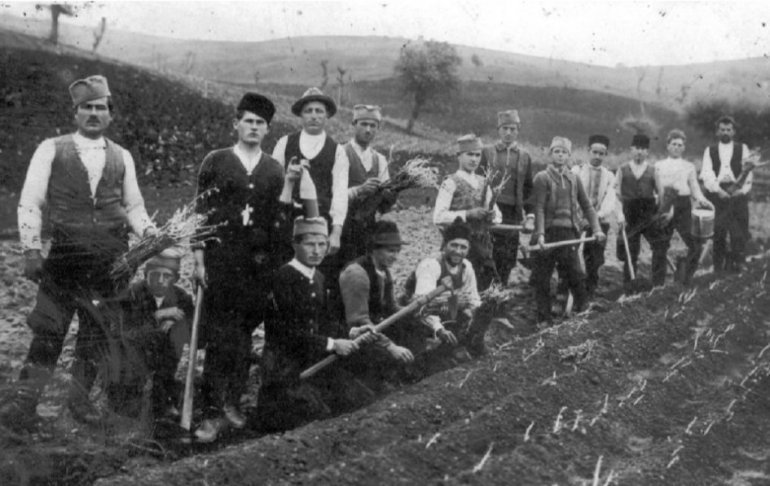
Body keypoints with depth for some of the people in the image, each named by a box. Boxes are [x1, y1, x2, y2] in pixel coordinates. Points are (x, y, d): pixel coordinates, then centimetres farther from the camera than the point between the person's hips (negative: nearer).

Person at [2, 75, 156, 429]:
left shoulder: (121, 157, 12)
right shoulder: (51, 150, 4)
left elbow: (134, 206, 19)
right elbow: (29, 203, 1)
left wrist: (149, 232, 0)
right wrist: (32, 251, -7)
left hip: (113, 257, 3)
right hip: (65, 254, -3)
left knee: (97, 331, 7)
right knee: (48, 328, -6)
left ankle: (80, 397, 21)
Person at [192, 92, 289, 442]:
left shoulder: (275, 170, 12)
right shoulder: (216, 162, 5)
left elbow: (278, 221, 14)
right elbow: (201, 212, 3)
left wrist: (275, 264, 9)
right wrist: (199, 259, -3)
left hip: (259, 263, 3)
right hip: (220, 259, -2)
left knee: (244, 335, 4)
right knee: (219, 337, -7)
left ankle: (232, 402, 16)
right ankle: (213, 411, -4)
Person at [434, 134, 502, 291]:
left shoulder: (483, 183, 16)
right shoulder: (451, 183, -4)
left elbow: (497, 215, 21)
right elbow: (438, 217, -13)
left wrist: (492, 216, -3)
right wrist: (468, 214, -19)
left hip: (483, 247, 6)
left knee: (484, 288, 6)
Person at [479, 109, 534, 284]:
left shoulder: (524, 156, 12)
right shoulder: (487, 152, 6)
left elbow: (528, 188, 13)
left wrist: (530, 213, 4)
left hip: (513, 213, 2)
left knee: (508, 259, 1)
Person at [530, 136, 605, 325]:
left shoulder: (573, 179, 12)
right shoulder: (542, 178, -1)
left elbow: (586, 206, 14)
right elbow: (539, 208, -9)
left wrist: (596, 229, 2)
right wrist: (540, 234, -20)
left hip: (569, 232, 3)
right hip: (549, 232, -3)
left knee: (576, 276, -1)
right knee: (542, 280, 1)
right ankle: (544, 320, 10)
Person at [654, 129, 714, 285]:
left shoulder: (689, 166, 14)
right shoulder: (659, 166, 11)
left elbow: (695, 188, 8)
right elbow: (660, 188, 4)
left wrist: (701, 200, -12)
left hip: (684, 206, 1)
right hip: (665, 205, -1)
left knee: (695, 244, -10)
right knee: (660, 246, -1)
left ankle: (684, 278, 5)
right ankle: (657, 284, 9)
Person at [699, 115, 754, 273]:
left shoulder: (742, 149, 14)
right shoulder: (710, 151, 14)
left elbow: (748, 173, 3)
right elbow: (707, 173, 1)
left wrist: (741, 190, -14)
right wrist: (718, 190, -15)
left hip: (737, 194, 0)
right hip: (716, 194, 0)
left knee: (739, 234, -8)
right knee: (718, 234, -3)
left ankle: (736, 266, -3)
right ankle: (718, 268, 2)